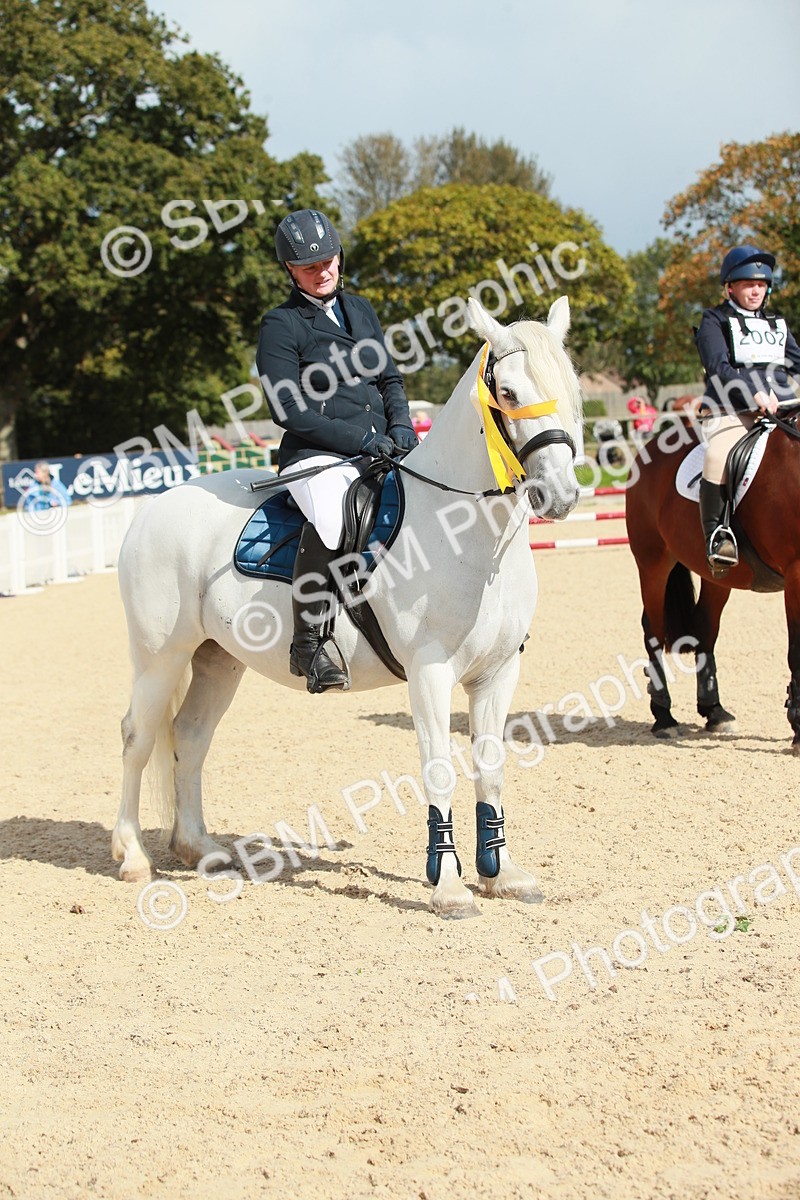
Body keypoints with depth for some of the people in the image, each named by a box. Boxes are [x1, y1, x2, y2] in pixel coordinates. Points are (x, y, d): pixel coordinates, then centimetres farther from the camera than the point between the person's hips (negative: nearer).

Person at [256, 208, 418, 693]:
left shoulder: (360, 310, 16)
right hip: (316, 457, -7)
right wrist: (362, 440, -15)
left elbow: (390, 379, 21)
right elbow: (288, 410, -10)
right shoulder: (281, 325, -3)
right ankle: (308, 644, -29)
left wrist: (401, 428, 0)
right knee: (331, 515, -37)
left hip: (380, 451, 7)